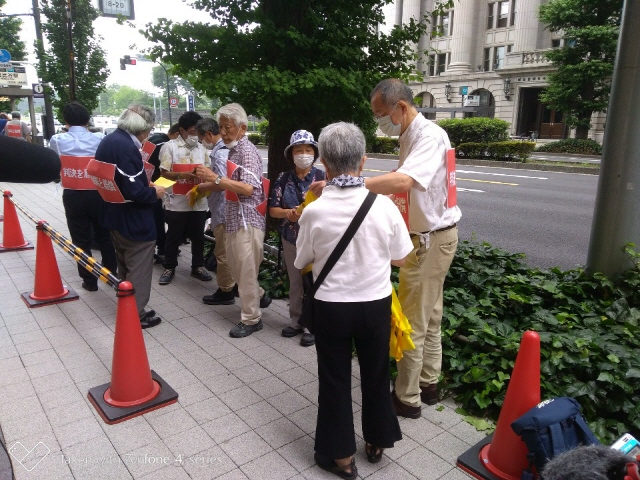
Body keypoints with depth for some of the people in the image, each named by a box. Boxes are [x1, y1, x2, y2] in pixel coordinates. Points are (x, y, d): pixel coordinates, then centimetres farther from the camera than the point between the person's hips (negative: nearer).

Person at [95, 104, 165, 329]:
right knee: (139, 268, 3)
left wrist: (145, 184, 11)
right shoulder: (127, 147, -24)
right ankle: (136, 315, 11)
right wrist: (153, 192, -10)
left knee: (125, 266, 20)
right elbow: (133, 191, -28)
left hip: (114, 215, 10)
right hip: (133, 220, -10)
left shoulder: (108, 141, 8)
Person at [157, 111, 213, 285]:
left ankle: (198, 266, 26)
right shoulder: (170, 146, -4)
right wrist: (181, 175, -23)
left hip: (199, 201, 4)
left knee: (198, 236, 12)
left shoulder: (201, 148, 10)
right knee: (174, 236, 7)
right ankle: (169, 268, 21)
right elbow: (164, 173, -8)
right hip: (177, 202, -4)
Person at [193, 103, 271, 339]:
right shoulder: (234, 150, 15)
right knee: (237, 268, 19)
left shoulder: (247, 151, -13)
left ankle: (251, 319, 13)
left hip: (247, 220, -9)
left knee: (246, 270, 0)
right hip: (234, 219, 10)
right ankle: (259, 296, 40)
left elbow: (248, 188, -24)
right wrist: (209, 182, 15)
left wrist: (216, 178, -24)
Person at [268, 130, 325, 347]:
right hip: (290, 239, 4)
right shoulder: (283, 178, 1)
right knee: (295, 282, 15)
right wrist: (287, 212, -17)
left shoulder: (322, 177, -7)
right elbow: (273, 209, 2)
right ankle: (296, 321, 30)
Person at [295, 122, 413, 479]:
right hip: (376, 304, 2)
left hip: (331, 306, -1)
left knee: (334, 379, 16)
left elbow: (302, 262, -3)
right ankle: (377, 441, 42)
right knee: (376, 374, 22)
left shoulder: (314, 211, -17)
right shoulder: (384, 205, -14)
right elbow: (400, 258, -2)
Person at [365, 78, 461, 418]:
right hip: (426, 236, 10)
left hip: (430, 239, -10)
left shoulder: (430, 136, -22)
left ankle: (407, 398, 16)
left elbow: (403, 181, -39)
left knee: (412, 322, 0)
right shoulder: (411, 137, 10)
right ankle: (428, 384, 34)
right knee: (429, 317, 19)